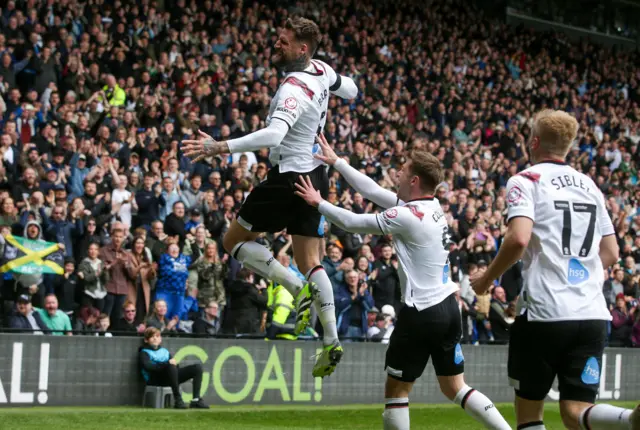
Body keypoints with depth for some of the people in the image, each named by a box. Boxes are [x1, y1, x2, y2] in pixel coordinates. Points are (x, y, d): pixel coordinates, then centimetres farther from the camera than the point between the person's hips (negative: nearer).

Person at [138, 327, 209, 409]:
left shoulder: (164, 351, 29)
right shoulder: (144, 353, 8)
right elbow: (148, 366, -14)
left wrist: (174, 363, -6)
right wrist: (167, 363, -22)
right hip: (154, 379, -7)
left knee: (197, 367, -8)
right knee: (171, 366, -39)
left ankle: (196, 400, -19)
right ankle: (178, 400, -37)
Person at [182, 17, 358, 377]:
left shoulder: (294, 90, -24)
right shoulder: (322, 71, 1)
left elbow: (273, 135, -39)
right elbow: (350, 90, 23)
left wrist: (220, 148, -42)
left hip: (290, 178, -9)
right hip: (315, 175, 9)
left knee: (234, 241, 5)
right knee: (310, 262, 13)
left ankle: (299, 288, -10)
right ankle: (332, 342, 8)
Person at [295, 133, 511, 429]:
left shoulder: (408, 216, -16)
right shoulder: (433, 207, 8)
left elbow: (352, 222, -8)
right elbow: (374, 191, 16)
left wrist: (318, 203, 8)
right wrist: (337, 163, 21)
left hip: (421, 313, -8)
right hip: (448, 308, 8)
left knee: (396, 391, 5)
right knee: (455, 388, 14)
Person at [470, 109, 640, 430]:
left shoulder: (526, 181, -1)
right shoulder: (589, 186, 17)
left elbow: (518, 239, -17)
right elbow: (610, 253, 19)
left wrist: (486, 278, -2)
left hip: (544, 313, -5)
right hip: (593, 315, 5)